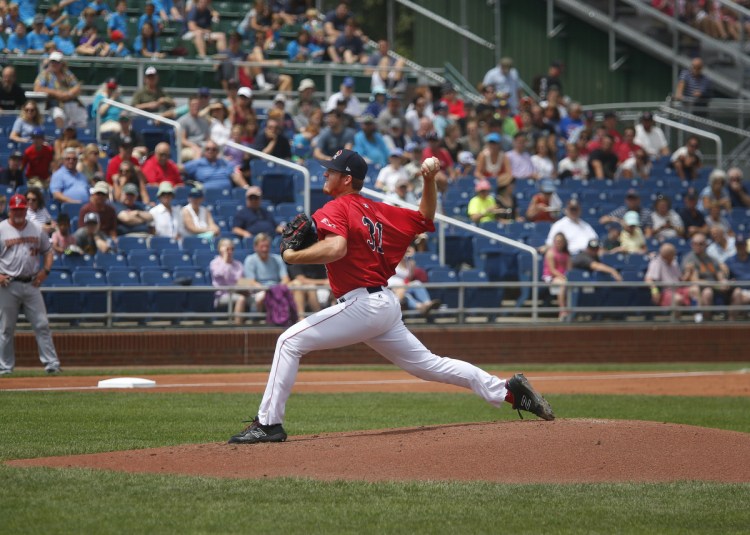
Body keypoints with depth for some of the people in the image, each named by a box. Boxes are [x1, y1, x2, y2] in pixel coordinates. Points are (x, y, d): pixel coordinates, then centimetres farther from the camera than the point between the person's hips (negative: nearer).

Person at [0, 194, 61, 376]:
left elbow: (48, 252, 18)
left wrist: (45, 270, 1)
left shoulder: (36, 230, 9)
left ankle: (51, 363, -1)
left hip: (31, 284, 3)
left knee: (42, 325, -1)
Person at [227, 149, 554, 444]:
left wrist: (292, 257, -17)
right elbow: (425, 219, 22)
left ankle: (269, 424, -13)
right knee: (426, 364, 15)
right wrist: (429, 183, 15)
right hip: (386, 305, 9)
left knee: (290, 342, -8)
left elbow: (336, 248, -28)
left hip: (362, 304, -9)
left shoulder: (336, 210, -9)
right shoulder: (377, 210, 16)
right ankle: (508, 391, 13)